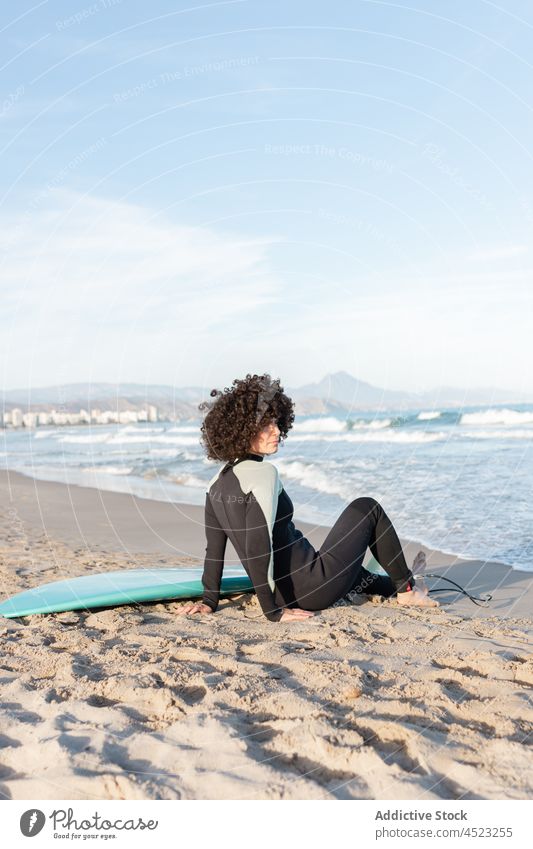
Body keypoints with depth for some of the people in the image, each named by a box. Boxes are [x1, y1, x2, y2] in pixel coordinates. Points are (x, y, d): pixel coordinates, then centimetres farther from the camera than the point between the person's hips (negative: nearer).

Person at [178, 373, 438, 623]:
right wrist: (273, 611, -24)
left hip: (284, 593, 8)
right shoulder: (263, 473, -23)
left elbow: (214, 548, 6)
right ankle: (407, 590, 26)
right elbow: (258, 547, -29)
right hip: (311, 592, -8)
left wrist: (209, 601, 12)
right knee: (366, 508, 12)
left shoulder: (217, 482, 2)